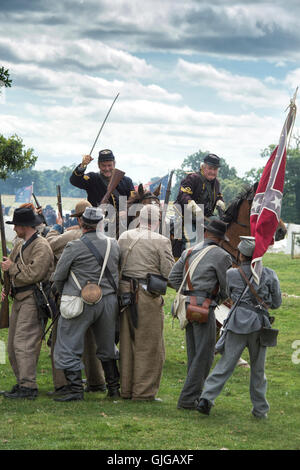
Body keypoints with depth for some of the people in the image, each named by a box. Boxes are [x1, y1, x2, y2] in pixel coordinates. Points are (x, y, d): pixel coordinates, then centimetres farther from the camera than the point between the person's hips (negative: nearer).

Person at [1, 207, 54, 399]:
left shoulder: (41, 246, -13)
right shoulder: (20, 244, 16)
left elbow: (33, 274, -22)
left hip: (33, 299, -10)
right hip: (19, 299, 10)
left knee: (24, 343, -15)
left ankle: (28, 387, -16)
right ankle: (22, 382, 17)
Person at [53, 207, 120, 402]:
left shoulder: (74, 247, -10)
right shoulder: (114, 245, 2)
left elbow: (58, 277, -1)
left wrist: (64, 294, 17)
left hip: (81, 303, -5)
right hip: (109, 301, 5)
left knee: (69, 349, 2)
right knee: (107, 347, 20)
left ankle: (76, 390, -4)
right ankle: (114, 387, 25)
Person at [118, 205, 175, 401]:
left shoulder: (124, 237, 7)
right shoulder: (161, 241, -9)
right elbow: (170, 273, -11)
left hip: (125, 294, 6)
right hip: (148, 296, -6)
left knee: (127, 342, 14)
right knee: (149, 346, 3)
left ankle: (126, 389, 22)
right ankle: (144, 391, 4)